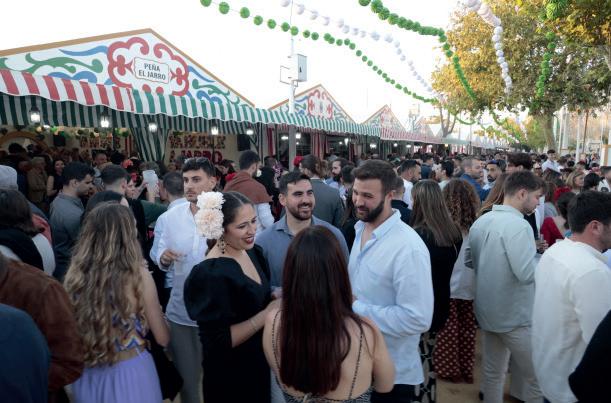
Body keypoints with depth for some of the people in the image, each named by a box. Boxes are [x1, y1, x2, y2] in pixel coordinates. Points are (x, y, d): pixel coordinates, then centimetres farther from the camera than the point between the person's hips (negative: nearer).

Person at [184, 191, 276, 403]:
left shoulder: (253, 252, -4)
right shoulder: (212, 274, -27)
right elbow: (219, 342, -25)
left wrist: (275, 299, -9)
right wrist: (267, 313, -25)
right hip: (231, 376, -7)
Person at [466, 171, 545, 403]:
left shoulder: (481, 221, 5)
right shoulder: (517, 224, -21)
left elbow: (469, 260, 15)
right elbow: (527, 273, -26)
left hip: (488, 310, 8)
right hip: (515, 315, -8)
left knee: (493, 371, 19)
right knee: (537, 378, 6)